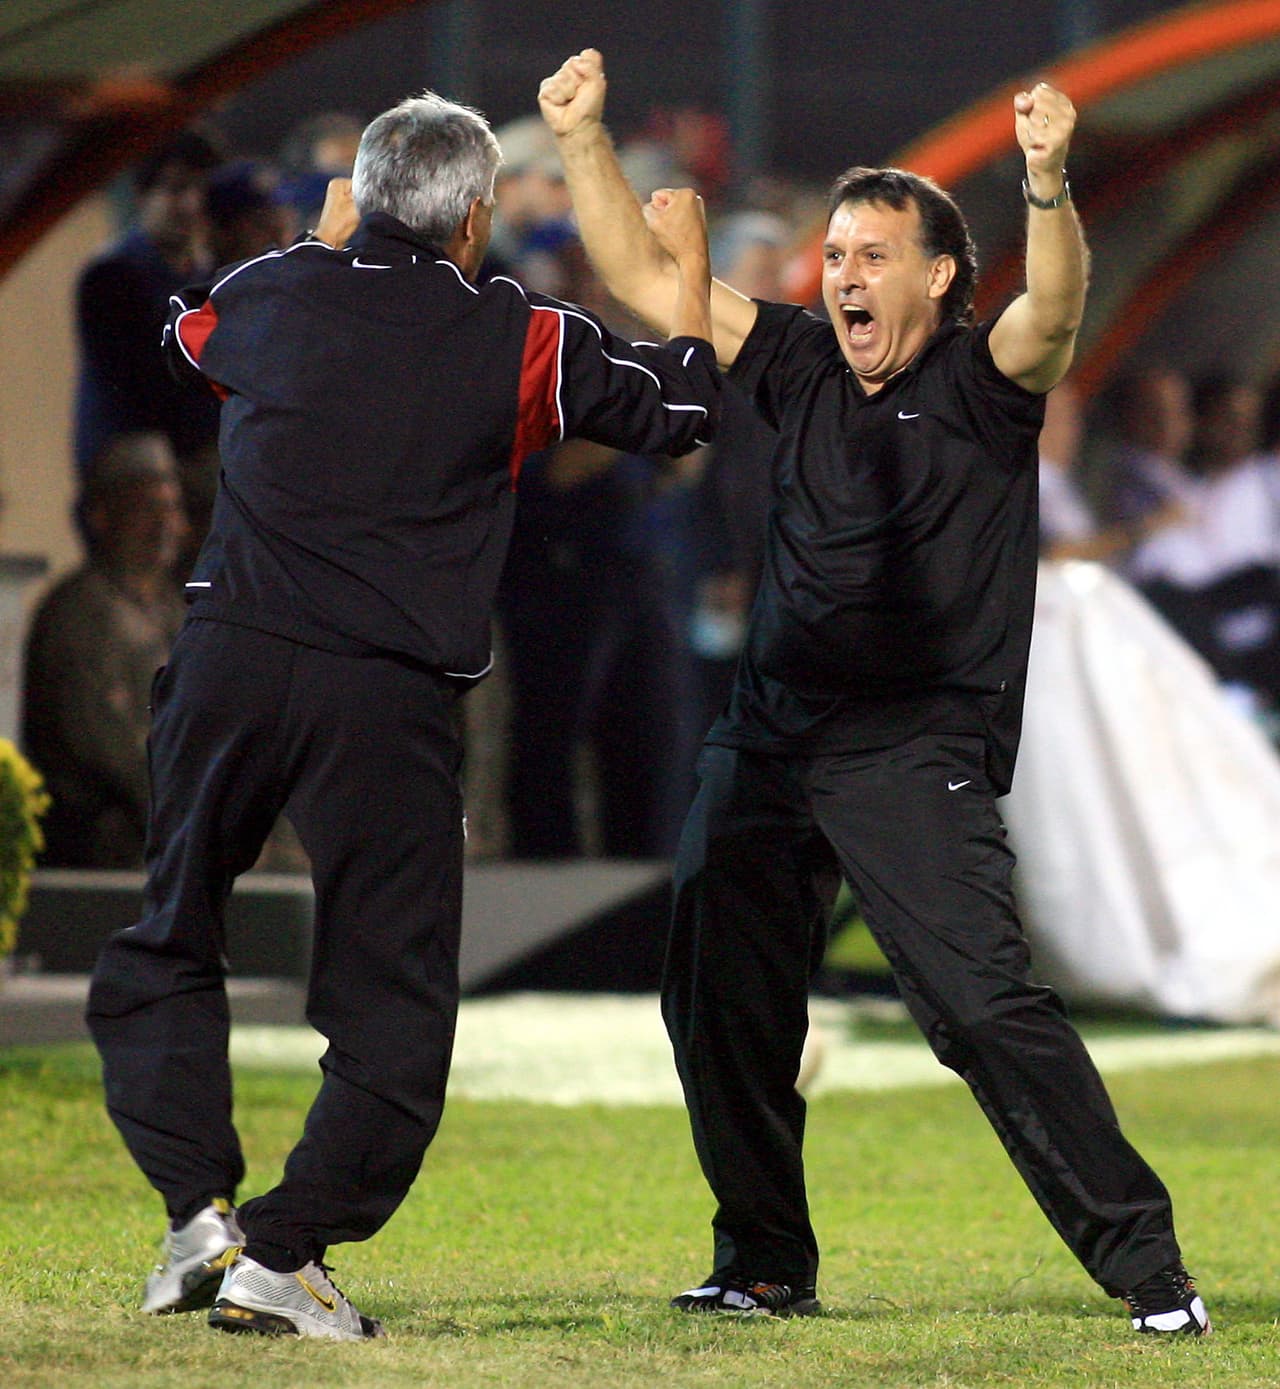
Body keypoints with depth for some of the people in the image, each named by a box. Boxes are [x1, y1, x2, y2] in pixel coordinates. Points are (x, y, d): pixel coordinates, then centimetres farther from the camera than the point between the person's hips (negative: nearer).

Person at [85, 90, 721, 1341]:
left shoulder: (273, 291, 8)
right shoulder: (520, 340, 2)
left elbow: (188, 332, 33)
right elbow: (679, 405, 16)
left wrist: (328, 246, 44)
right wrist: (687, 264, 31)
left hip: (231, 665, 2)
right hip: (387, 705, -2)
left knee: (165, 948, 16)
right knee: (390, 1003, 6)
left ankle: (201, 1208, 1)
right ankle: (279, 1254, -3)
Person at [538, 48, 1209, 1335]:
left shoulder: (980, 384, -3)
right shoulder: (803, 367, 11)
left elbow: (1052, 311, -23)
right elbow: (646, 281, 13)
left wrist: (1049, 183, -41)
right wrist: (581, 140, 3)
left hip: (916, 753, -6)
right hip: (767, 738, 6)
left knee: (986, 1003, -16)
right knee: (717, 1007, 6)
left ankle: (1144, 1262, -12)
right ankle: (768, 1265, 22)